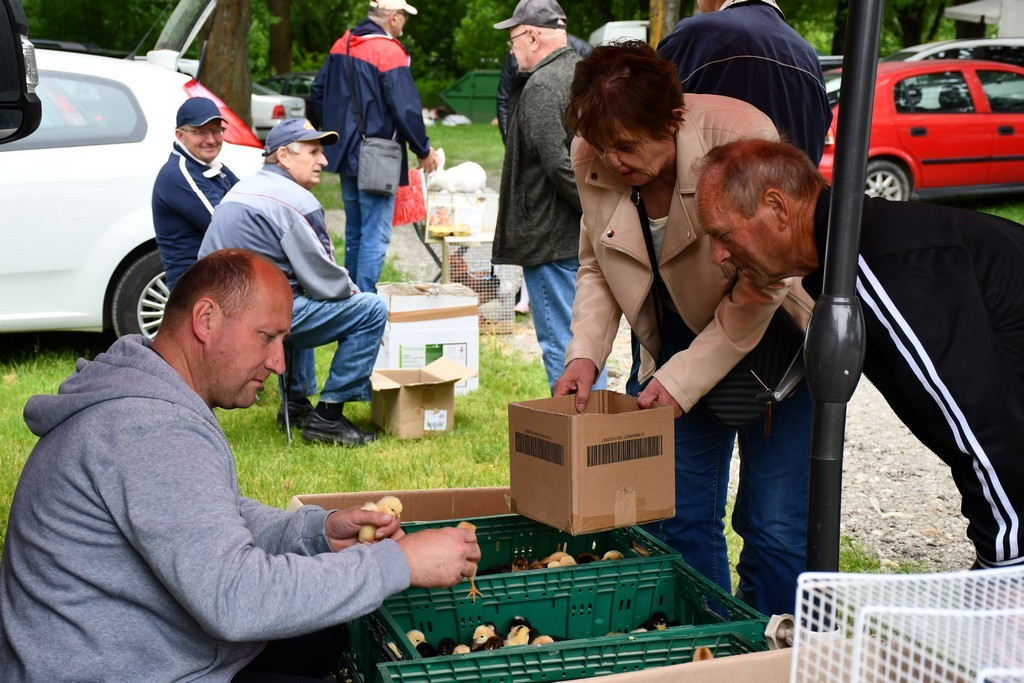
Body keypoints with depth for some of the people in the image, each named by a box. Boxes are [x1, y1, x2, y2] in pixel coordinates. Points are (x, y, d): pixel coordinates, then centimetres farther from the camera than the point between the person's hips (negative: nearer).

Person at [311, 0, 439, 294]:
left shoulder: (342, 45, 8)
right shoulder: (389, 51, -16)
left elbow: (319, 91, 17)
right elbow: (406, 109, -19)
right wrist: (423, 150, -7)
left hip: (345, 153, 8)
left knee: (354, 231, 19)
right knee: (375, 235, -4)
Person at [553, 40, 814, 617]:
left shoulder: (741, 136, -26)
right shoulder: (592, 159, -10)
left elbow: (763, 282, -22)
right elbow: (596, 266, 5)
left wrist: (682, 379, -21)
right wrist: (585, 353, -11)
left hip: (768, 342, -5)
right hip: (672, 347, 5)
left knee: (777, 528, -4)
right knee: (678, 522, 7)